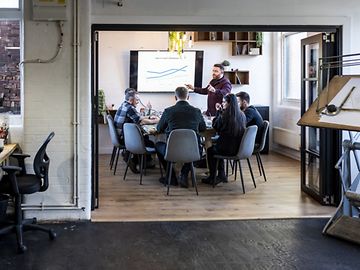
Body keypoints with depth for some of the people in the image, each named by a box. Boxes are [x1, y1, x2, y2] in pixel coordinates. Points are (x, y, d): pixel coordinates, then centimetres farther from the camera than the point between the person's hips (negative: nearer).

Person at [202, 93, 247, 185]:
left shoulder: (224, 115, -18)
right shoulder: (241, 115, 2)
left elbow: (215, 126, -1)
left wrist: (218, 111, 3)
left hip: (228, 149, -7)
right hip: (238, 147, 7)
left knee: (210, 150, 23)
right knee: (216, 147, 33)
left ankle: (212, 177, 29)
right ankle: (221, 175, 31)